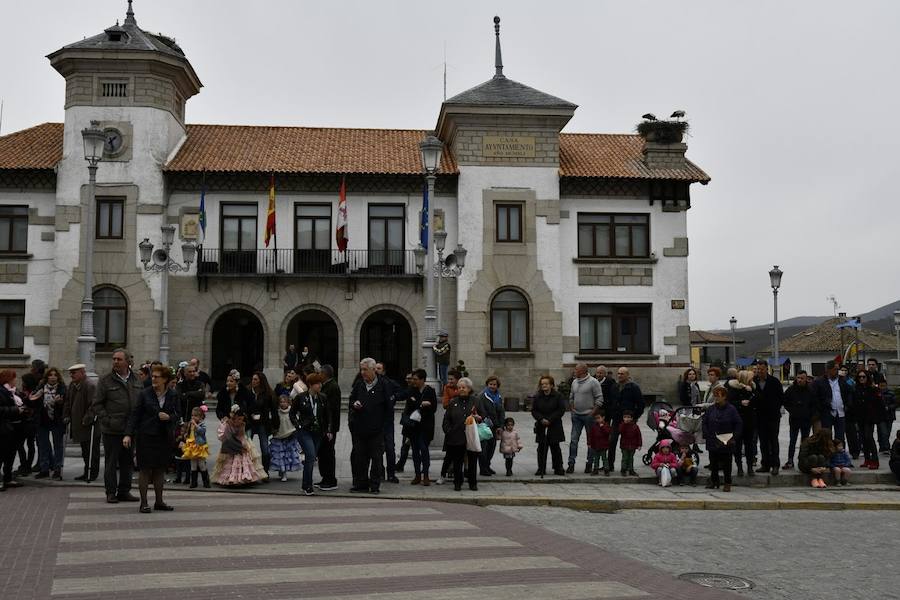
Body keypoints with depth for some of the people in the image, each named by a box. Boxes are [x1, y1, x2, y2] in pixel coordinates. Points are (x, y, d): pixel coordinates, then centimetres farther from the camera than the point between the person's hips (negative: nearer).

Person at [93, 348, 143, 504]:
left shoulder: (136, 380, 9)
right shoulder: (105, 380, -3)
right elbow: (97, 404, -3)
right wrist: (107, 420, -12)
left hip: (131, 429, 4)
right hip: (112, 430, -4)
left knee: (128, 461, 10)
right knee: (111, 462, 2)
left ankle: (124, 491, 20)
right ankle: (111, 492, 12)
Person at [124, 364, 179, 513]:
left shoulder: (173, 396, 3)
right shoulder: (144, 394, -4)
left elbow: (177, 415, 9)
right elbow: (135, 414, -5)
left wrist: (169, 417, -14)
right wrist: (128, 434, -13)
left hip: (164, 437, 3)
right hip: (146, 436, -2)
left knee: (160, 470, 9)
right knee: (145, 469, 0)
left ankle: (159, 502, 18)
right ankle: (144, 502, 7)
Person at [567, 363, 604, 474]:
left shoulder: (593, 382, -9)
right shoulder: (574, 382, 10)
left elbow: (599, 399, -10)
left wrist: (593, 412, -14)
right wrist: (572, 409, 9)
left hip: (589, 415, -5)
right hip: (576, 415, 5)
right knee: (573, 439, 0)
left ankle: (589, 464, 12)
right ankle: (571, 463, 2)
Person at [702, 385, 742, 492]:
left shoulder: (731, 409, -6)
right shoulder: (711, 409, 4)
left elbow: (738, 424, -4)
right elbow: (704, 423, 9)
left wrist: (734, 438, -12)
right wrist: (707, 435, -4)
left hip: (727, 442, -3)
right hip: (713, 442, 3)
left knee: (726, 463, 4)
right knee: (713, 462, 10)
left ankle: (727, 483, 14)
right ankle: (714, 481, 25)